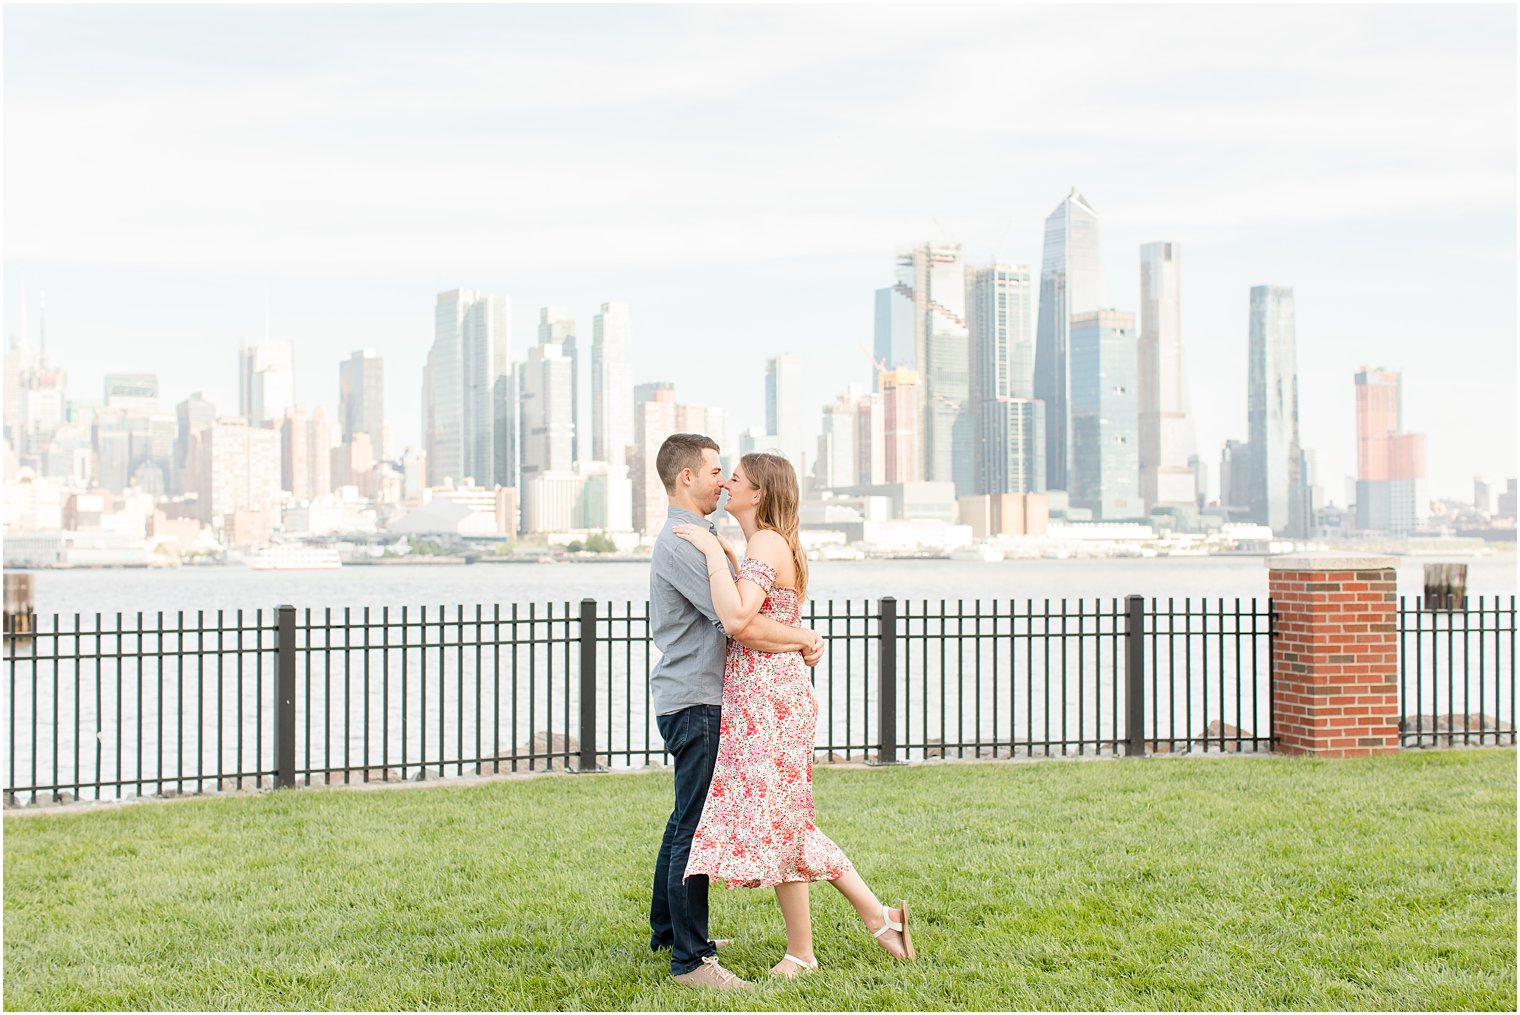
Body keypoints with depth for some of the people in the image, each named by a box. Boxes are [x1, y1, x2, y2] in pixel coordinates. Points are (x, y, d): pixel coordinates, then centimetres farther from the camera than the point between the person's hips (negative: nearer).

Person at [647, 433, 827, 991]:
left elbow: (737, 616, 18)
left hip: (688, 699, 11)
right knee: (695, 827, -9)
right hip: (694, 702, -11)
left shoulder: (698, 537, 18)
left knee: (686, 820, 19)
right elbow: (740, 624, -24)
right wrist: (804, 639, -11)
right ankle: (691, 959, -5)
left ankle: (668, 930, 31)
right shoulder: (682, 543, -17)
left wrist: (794, 639, 3)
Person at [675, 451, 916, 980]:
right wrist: (729, 559, 27)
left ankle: (800, 953, 13)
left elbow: (736, 618, -28)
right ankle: (878, 916, 18)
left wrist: (714, 552, -21)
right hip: (777, 694, 10)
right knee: (787, 824, 16)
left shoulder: (765, 544, -14)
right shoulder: (779, 545, 16)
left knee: (772, 824, 1)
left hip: (766, 698, -10)